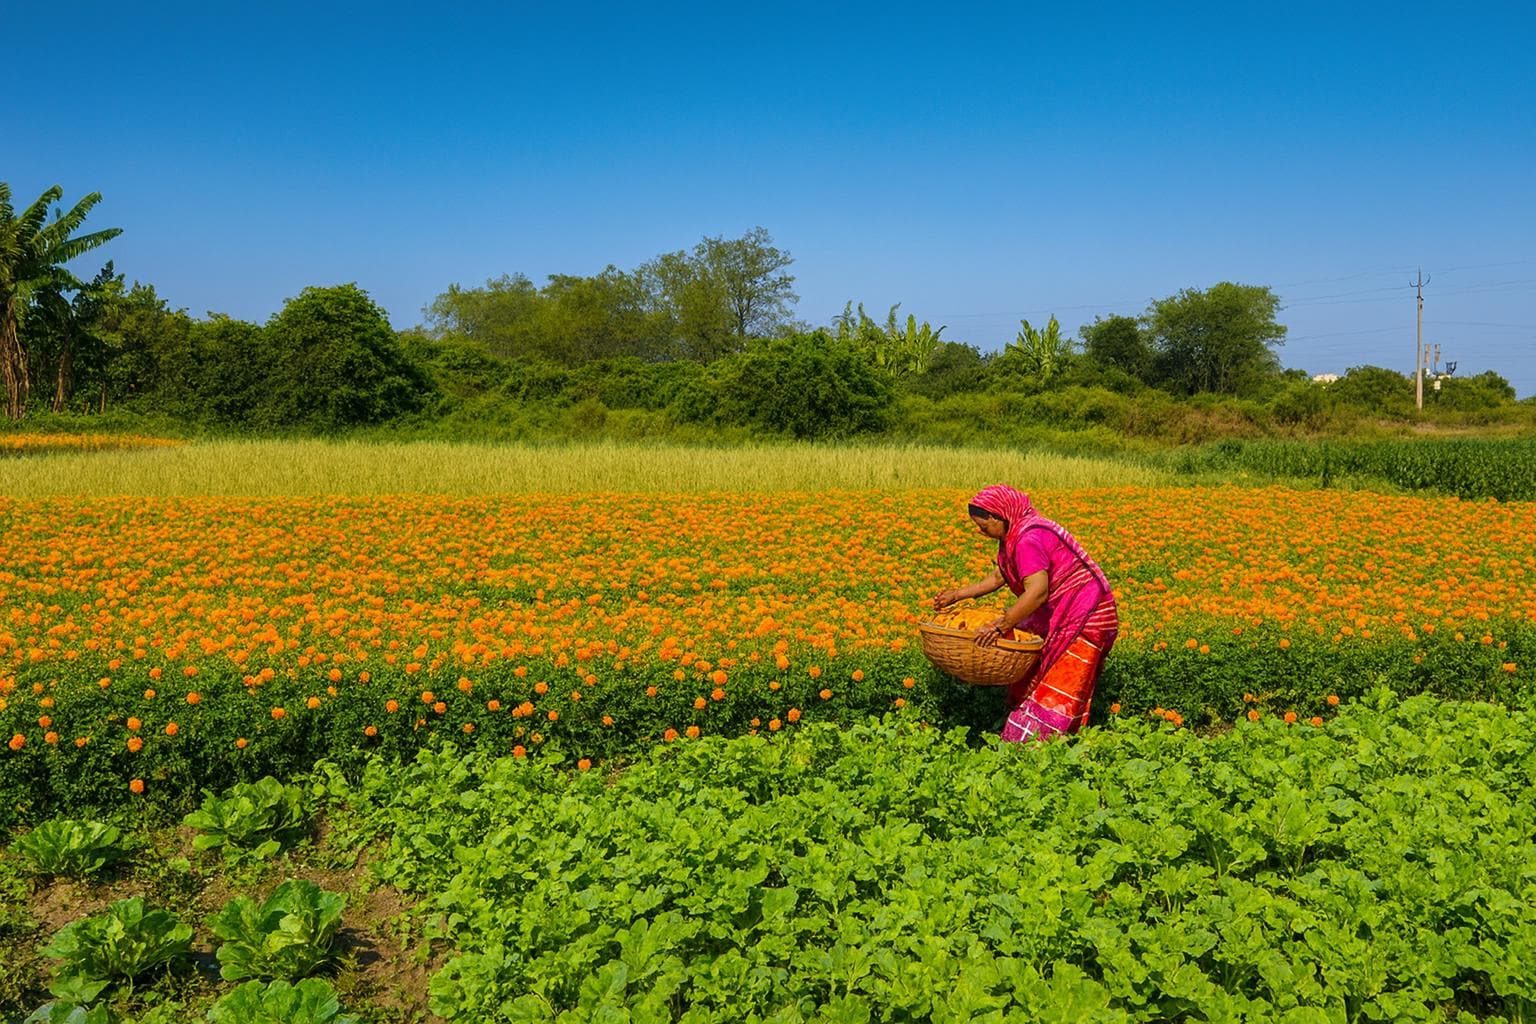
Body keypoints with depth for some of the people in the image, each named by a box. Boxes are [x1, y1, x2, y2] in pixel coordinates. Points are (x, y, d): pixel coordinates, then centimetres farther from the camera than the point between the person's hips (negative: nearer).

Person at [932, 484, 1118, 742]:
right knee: (1033, 676, 11)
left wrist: (999, 627, -36)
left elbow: (1037, 592, -35)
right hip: (1059, 615, 10)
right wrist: (958, 594, 15)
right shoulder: (1014, 535, 7)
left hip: (1084, 614, -10)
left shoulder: (1028, 539, -25)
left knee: (1058, 693, -7)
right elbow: (999, 577, 19)